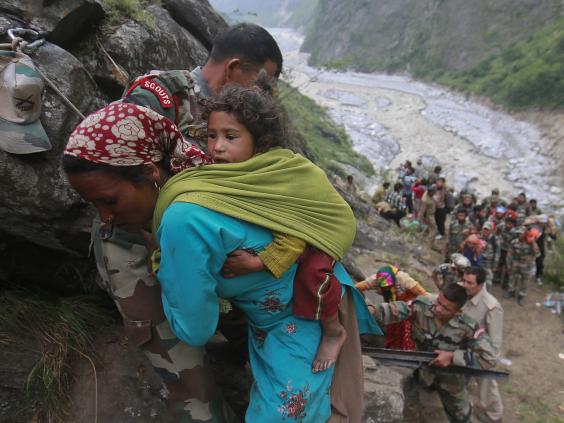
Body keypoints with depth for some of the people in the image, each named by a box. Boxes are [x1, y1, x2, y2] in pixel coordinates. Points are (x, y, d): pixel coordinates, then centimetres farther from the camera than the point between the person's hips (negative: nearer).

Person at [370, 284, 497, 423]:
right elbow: (393, 310, -29)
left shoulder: (467, 327, -32)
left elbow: (489, 358, -31)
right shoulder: (421, 306, -27)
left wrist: (452, 356, -34)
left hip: (449, 379, -1)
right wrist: (372, 311, -50)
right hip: (421, 371, 1)